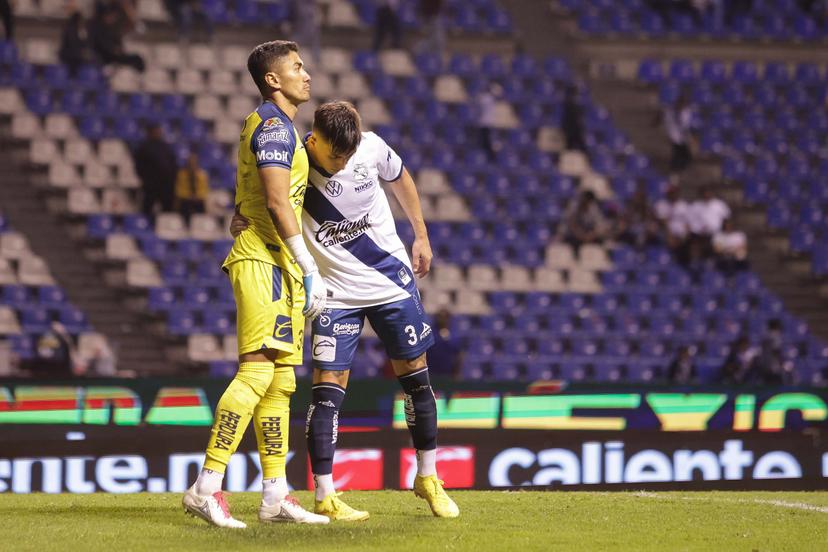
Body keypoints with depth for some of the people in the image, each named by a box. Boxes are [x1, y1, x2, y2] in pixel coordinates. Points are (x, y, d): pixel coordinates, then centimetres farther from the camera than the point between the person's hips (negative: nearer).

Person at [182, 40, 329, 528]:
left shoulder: (280, 127, 23)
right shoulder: (273, 125, -8)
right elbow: (277, 202, -18)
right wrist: (310, 267, -19)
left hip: (278, 265, 11)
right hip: (264, 261, -11)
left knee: (281, 382, 9)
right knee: (258, 369, -18)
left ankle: (276, 497, 11)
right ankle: (207, 488, -23)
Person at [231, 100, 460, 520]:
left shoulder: (372, 148, -13)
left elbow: (400, 181, 10)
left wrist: (421, 236, 16)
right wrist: (241, 221, -25)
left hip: (392, 278, 2)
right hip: (336, 291, -2)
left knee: (415, 375, 7)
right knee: (328, 384, -10)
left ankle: (427, 478, 23)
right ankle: (324, 497, -7)